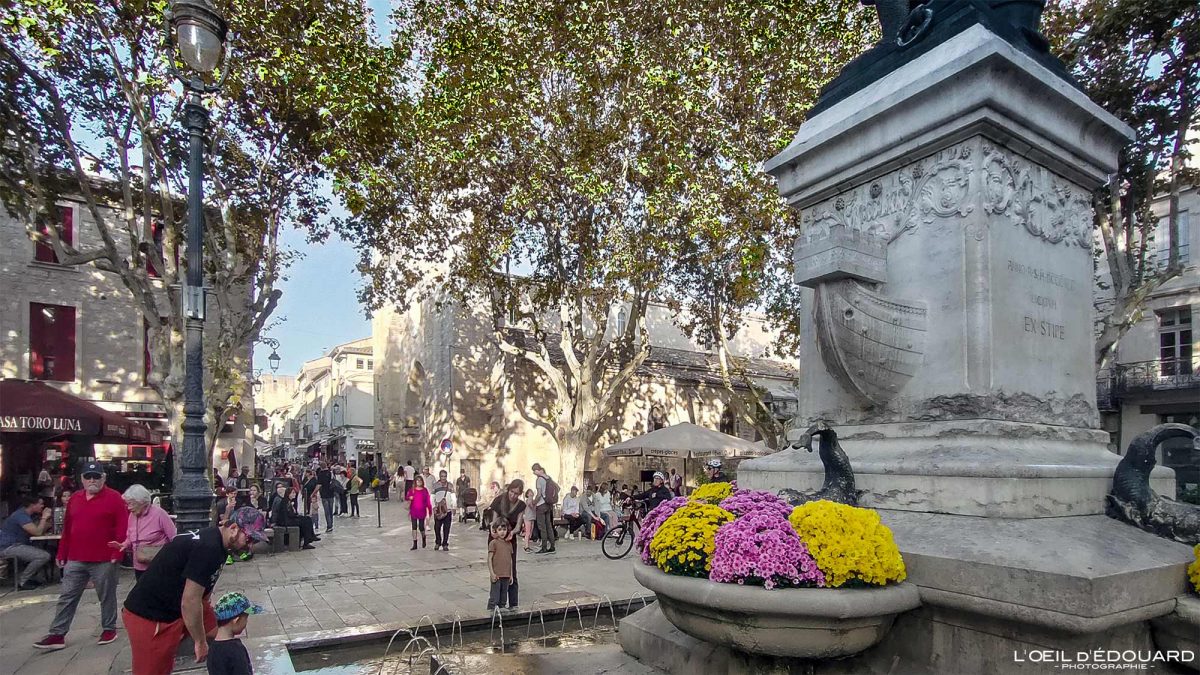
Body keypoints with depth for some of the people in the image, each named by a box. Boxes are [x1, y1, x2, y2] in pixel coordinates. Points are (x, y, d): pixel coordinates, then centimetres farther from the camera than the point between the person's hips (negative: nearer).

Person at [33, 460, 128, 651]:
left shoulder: (114, 498, -8)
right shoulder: (75, 499, 10)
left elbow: (122, 528, -11)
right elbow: (67, 529, 15)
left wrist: (117, 553, -16)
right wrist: (62, 554, 12)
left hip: (104, 560, -5)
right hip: (75, 560, 5)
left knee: (107, 597, 7)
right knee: (67, 597, 9)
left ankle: (109, 629, 20)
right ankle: (57, 635, 16)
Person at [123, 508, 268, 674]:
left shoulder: (217, 542, 2)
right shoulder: (207, 548, -29)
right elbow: (189, 602, -26)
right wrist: (200, 642, -15)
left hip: (176, 605, 10)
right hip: (149, 615, -9)